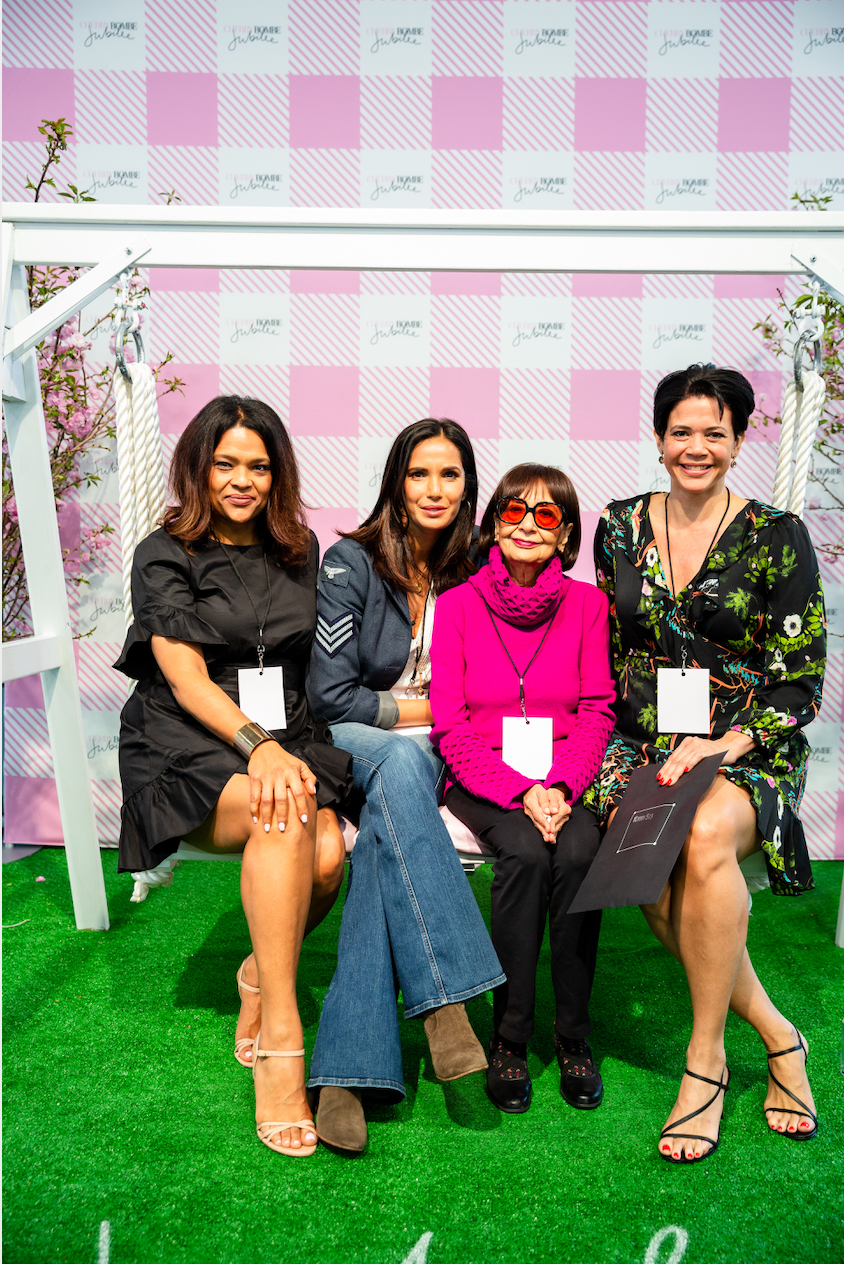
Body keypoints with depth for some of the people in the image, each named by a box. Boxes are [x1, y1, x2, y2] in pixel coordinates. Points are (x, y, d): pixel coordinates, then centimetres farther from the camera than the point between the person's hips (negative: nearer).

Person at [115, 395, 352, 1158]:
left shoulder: (300, 551, 17)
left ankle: (262, 972, 4)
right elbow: (185, 677, -8)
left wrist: (288, 747, 0)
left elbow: (323, 664, 18)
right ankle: (281, 1044, -30)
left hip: (288, 739, 4)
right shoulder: (165, 556, 4)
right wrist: (256, 742, -25)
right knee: (286, 815, -35)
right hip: (186, 747, -3)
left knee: (329, 854, -28)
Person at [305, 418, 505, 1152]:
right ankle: (446, 1006, -43)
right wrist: (412, 714, -4)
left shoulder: (470, 578, 7)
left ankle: (347, 1071, -38)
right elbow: (328, 694, -6)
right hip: (344, 743, -2)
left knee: (385, 828, -33)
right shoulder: (351, 562, -3)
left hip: (429, 755, 2)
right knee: (400, 762, -38)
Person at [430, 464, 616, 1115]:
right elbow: (450, 724, -3)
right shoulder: (459, 603, 1)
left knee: (580, 853, -29)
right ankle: (510, 1036, -15)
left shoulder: (586, 603, 6)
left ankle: (574, 1033, -11)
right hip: (483, 778, -1)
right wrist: (519, 790, -16)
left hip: (566, 776, 1)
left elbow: (597, 713, 3)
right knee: (526, 852, -30)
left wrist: (558, 783, -16)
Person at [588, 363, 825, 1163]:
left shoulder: (775, 536, -2)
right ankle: (776, 1037, -6)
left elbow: (802, 681, -3)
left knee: (705, 838, -35)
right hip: (642, 742, 3)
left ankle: (706, 1058, -16)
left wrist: (722, 746, -18)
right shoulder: (619, 527, 8)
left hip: (750, 747, -2)